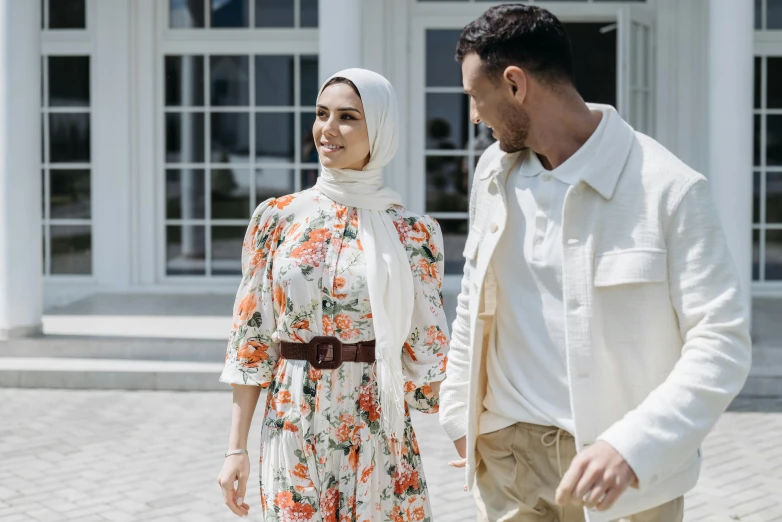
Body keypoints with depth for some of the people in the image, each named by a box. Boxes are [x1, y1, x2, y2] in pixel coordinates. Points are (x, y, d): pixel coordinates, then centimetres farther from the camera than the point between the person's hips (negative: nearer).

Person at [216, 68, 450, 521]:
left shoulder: (413, 232, -2)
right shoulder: (277, 218, 1)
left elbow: (428, 348, 3)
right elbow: (252, 337, 3)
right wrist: (237, 448, 1)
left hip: (378, 431, -1)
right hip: (294, 428, 1)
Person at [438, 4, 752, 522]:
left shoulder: (669, 189, -13)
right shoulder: (494, 172, 5)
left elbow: (722, 342, -15)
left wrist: (630, 447, -25)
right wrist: (460, 413, 10)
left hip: (624, 473, -4)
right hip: (506, 453, 5)